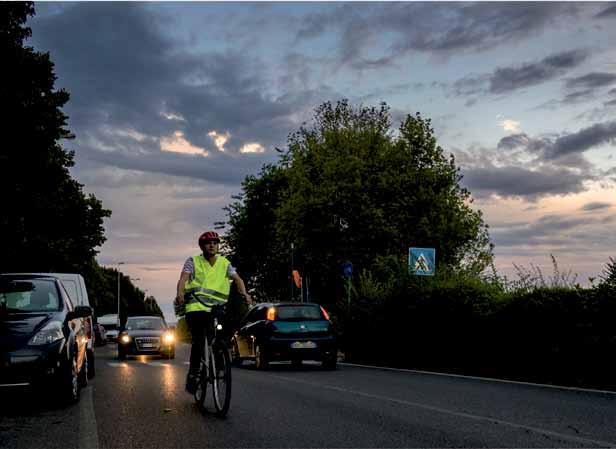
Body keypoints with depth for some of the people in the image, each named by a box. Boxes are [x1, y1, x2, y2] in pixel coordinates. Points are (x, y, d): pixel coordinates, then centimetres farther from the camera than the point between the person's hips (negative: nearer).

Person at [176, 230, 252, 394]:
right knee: (199, 342, -17)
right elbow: (183, 278, -7)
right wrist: (180, 294, -28)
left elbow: (237, 279, 4)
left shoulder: (225, 263, 14)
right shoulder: (193, 261, 8)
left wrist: (244, 294, -16)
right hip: (196, 308, -2)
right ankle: (192, 375, -4)